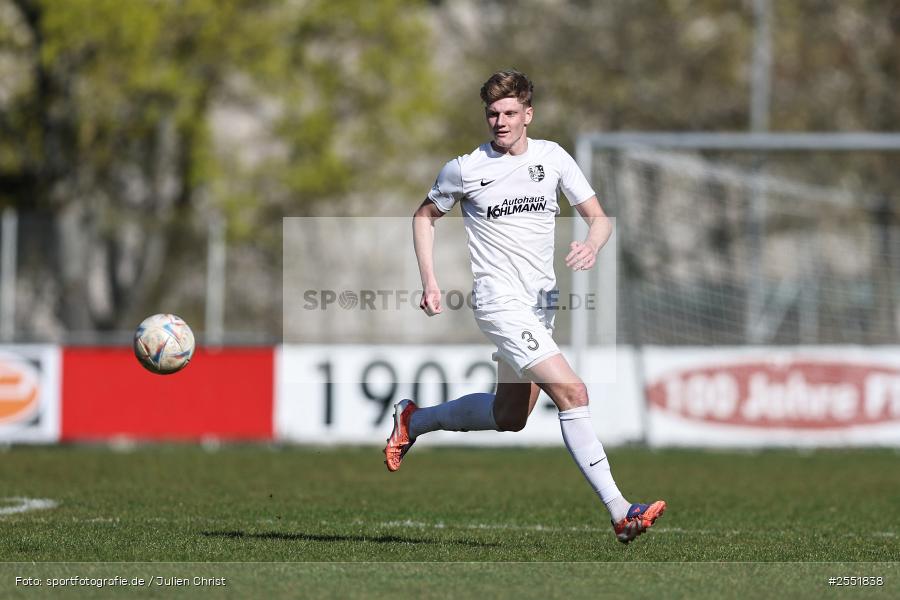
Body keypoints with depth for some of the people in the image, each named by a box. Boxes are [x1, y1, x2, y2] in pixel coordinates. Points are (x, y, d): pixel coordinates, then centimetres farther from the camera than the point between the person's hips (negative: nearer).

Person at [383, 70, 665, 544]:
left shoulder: (552, 158, 3)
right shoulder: (465, 169, -5)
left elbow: (599, 217, 6)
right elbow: (425, 215, 11)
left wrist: (592, 245, -17)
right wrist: (429, 281, 3)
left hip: (540, 300, 6)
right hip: (499, 300, -6)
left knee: (509, 417, 18)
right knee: (572, 392, -20)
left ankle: (413, 420, 41)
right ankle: (620, 513, -23)